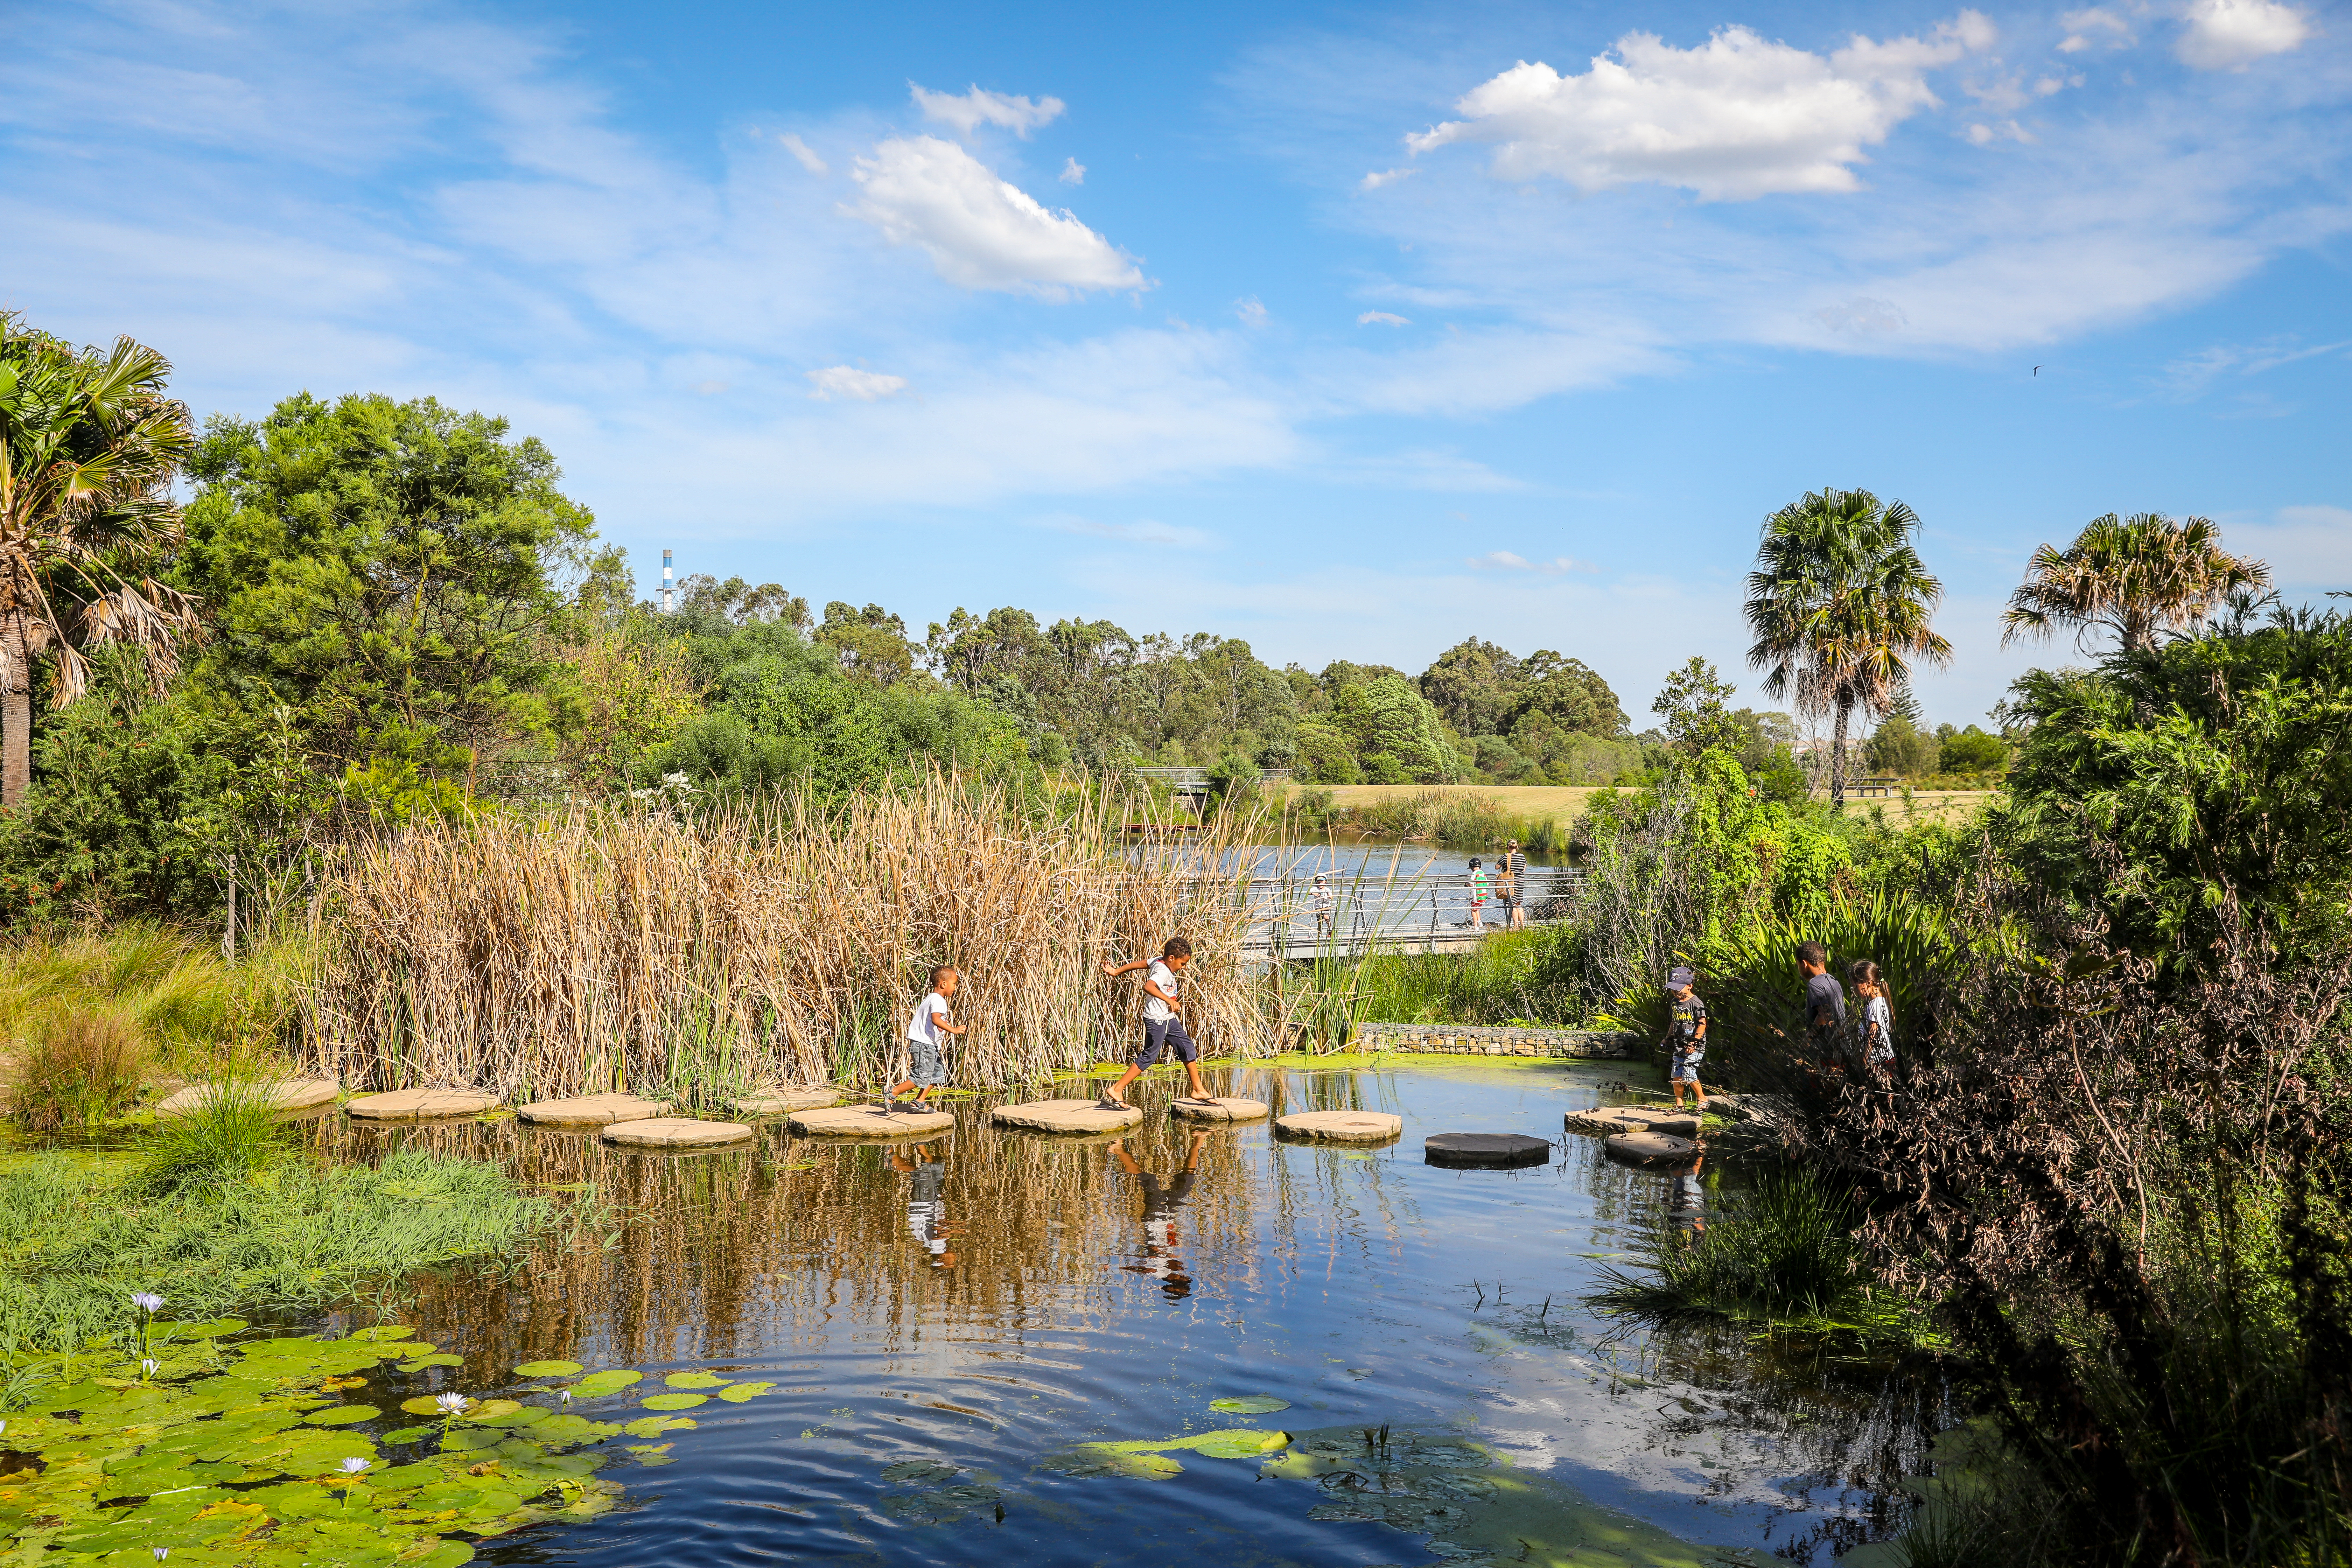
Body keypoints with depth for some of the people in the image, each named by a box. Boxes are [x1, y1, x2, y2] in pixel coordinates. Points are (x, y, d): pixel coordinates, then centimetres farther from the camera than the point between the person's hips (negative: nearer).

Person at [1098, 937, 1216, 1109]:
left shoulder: (1160, 961, 4)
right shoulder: (1162, 971, -24)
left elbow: (1138, 963, 15)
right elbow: (1148, 986, -42)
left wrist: (1116, 971, 26)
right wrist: (1169, 1000, -46)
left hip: (1168, 1018, 10)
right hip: (1156, 1019, -10)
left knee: (1188, 1049, 11)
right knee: (1149, 1057, -5)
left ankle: (1199, 1090, 21)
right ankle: (1116, 1090, 1)